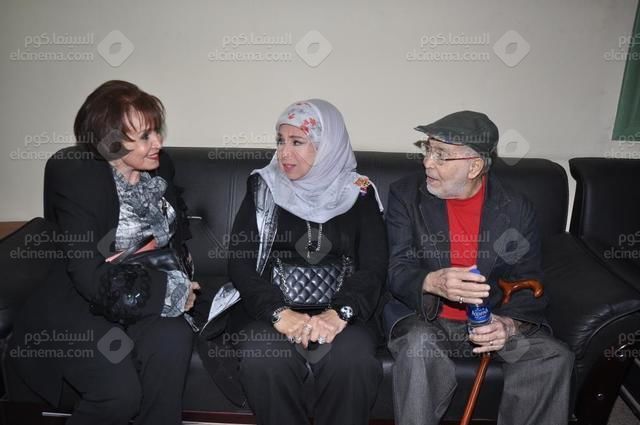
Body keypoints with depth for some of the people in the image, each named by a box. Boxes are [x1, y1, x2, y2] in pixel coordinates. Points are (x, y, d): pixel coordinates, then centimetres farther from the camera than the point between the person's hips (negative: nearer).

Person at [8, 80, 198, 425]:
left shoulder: (159, 167, -1)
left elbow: (180, 232, 12)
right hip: (78, 305, -4)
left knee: (173, 337, -27)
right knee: (121, 392, -23)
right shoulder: (76, 177, -17)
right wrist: (172, 290, -19)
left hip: (145, 297, 4)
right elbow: (92, 279, -24)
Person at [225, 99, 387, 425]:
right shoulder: (264, 188, 6)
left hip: (339, 311, 0)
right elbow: (240, 262, -2)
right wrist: (279, 313, -19)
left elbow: (374, 267, -3)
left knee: (353, 363, -29)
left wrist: (340, 312, -22)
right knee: (263, 363, -29)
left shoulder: (358, 193, 5)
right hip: (272, 308, 1)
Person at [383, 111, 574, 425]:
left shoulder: (516, 208, -2)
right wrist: (432, 282, -35)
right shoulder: (406, 195, -6)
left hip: (492, 320, 2)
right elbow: (397, 272, -12)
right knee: (418, 347, -32)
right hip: (425, 318, -2)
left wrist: (509, 323, -22)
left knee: (553, 358, -18)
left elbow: (528, 283, -1)